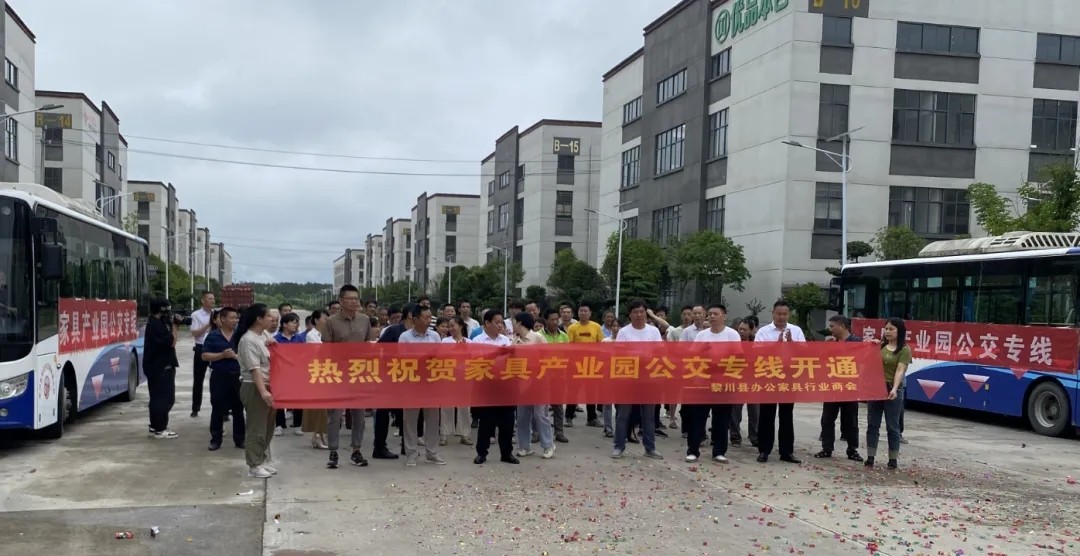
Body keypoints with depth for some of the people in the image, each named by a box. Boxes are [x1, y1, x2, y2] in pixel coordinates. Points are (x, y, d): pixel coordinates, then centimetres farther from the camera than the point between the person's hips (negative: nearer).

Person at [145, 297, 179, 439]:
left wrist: (170, 326, 7)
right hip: (160, 367, -11)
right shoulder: (156, 324, -16)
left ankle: (157, 426, 23)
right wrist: (172, 326, -9)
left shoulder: (155, 323, 16)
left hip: (159, 366, 11)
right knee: (162, 398, -7)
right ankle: (158, 429, -3)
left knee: (159, 398, 16)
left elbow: (167, 341, 16)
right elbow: (171, 342, -20)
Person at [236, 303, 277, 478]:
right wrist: (263, 392, -29)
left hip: (268, 387, 10)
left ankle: (263, 461, 26)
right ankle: (254, 466, 4)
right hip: (254, 388, -10)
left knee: (267, 428, 16)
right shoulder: (248, 340, -17)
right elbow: (254, 369, -24)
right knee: (256, 429, -3)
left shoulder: (263, 335, 11)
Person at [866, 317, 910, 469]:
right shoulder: (879, 345, 12)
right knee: (872, 424, 8)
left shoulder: (904, 350, -5)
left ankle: (893, 460, 10)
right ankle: (870, 457, 13)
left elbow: (900, 371, -16)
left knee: (892, 426, 3)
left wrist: (894, 389, -29)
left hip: (891, 390, -5)